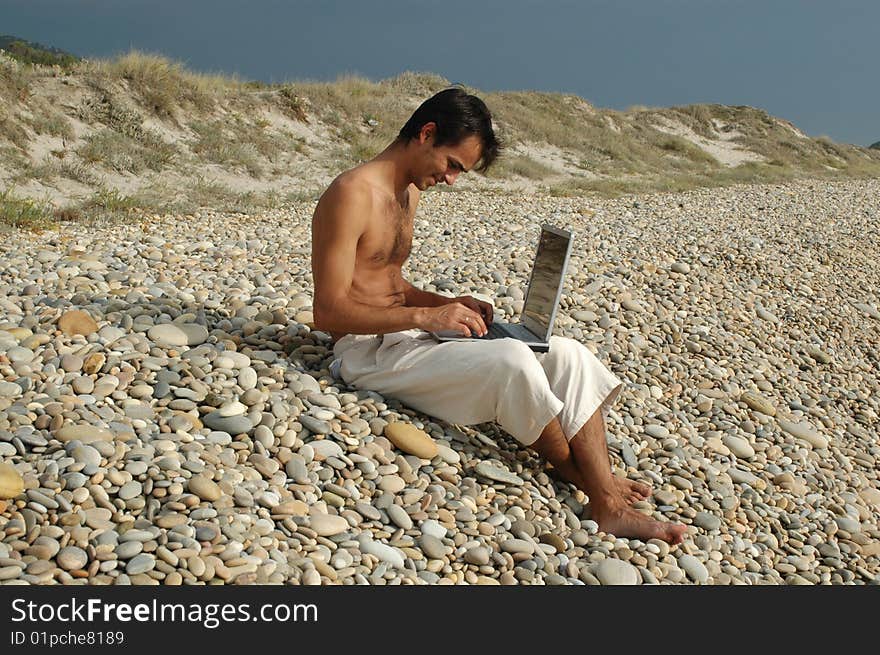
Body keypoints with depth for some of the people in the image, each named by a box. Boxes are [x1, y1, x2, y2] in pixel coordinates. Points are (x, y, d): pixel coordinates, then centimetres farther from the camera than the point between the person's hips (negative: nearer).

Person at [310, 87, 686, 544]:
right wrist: (425, 316, -24)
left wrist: (446, 304, 4)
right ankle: (580, 475, -4)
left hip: (408, 336, 9)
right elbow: (328, 312, -19)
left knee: (567, 355, -9)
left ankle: (607, 505, -18)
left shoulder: (409, 192, 16)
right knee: (511, 362, -30)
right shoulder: (352, 195, -15)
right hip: (369, 352, -9)